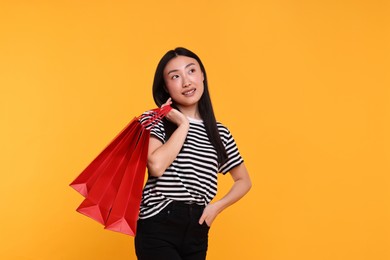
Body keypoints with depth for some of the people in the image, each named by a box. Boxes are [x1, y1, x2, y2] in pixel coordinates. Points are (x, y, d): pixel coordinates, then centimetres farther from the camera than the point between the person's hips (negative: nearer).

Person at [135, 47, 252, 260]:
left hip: (196, 230, 5)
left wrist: (217, 206, 2)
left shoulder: (219, 132, 10)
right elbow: (156, 166, -20)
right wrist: (183, 125, -9)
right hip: (158, 227, -5)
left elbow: (244, 180, 20)